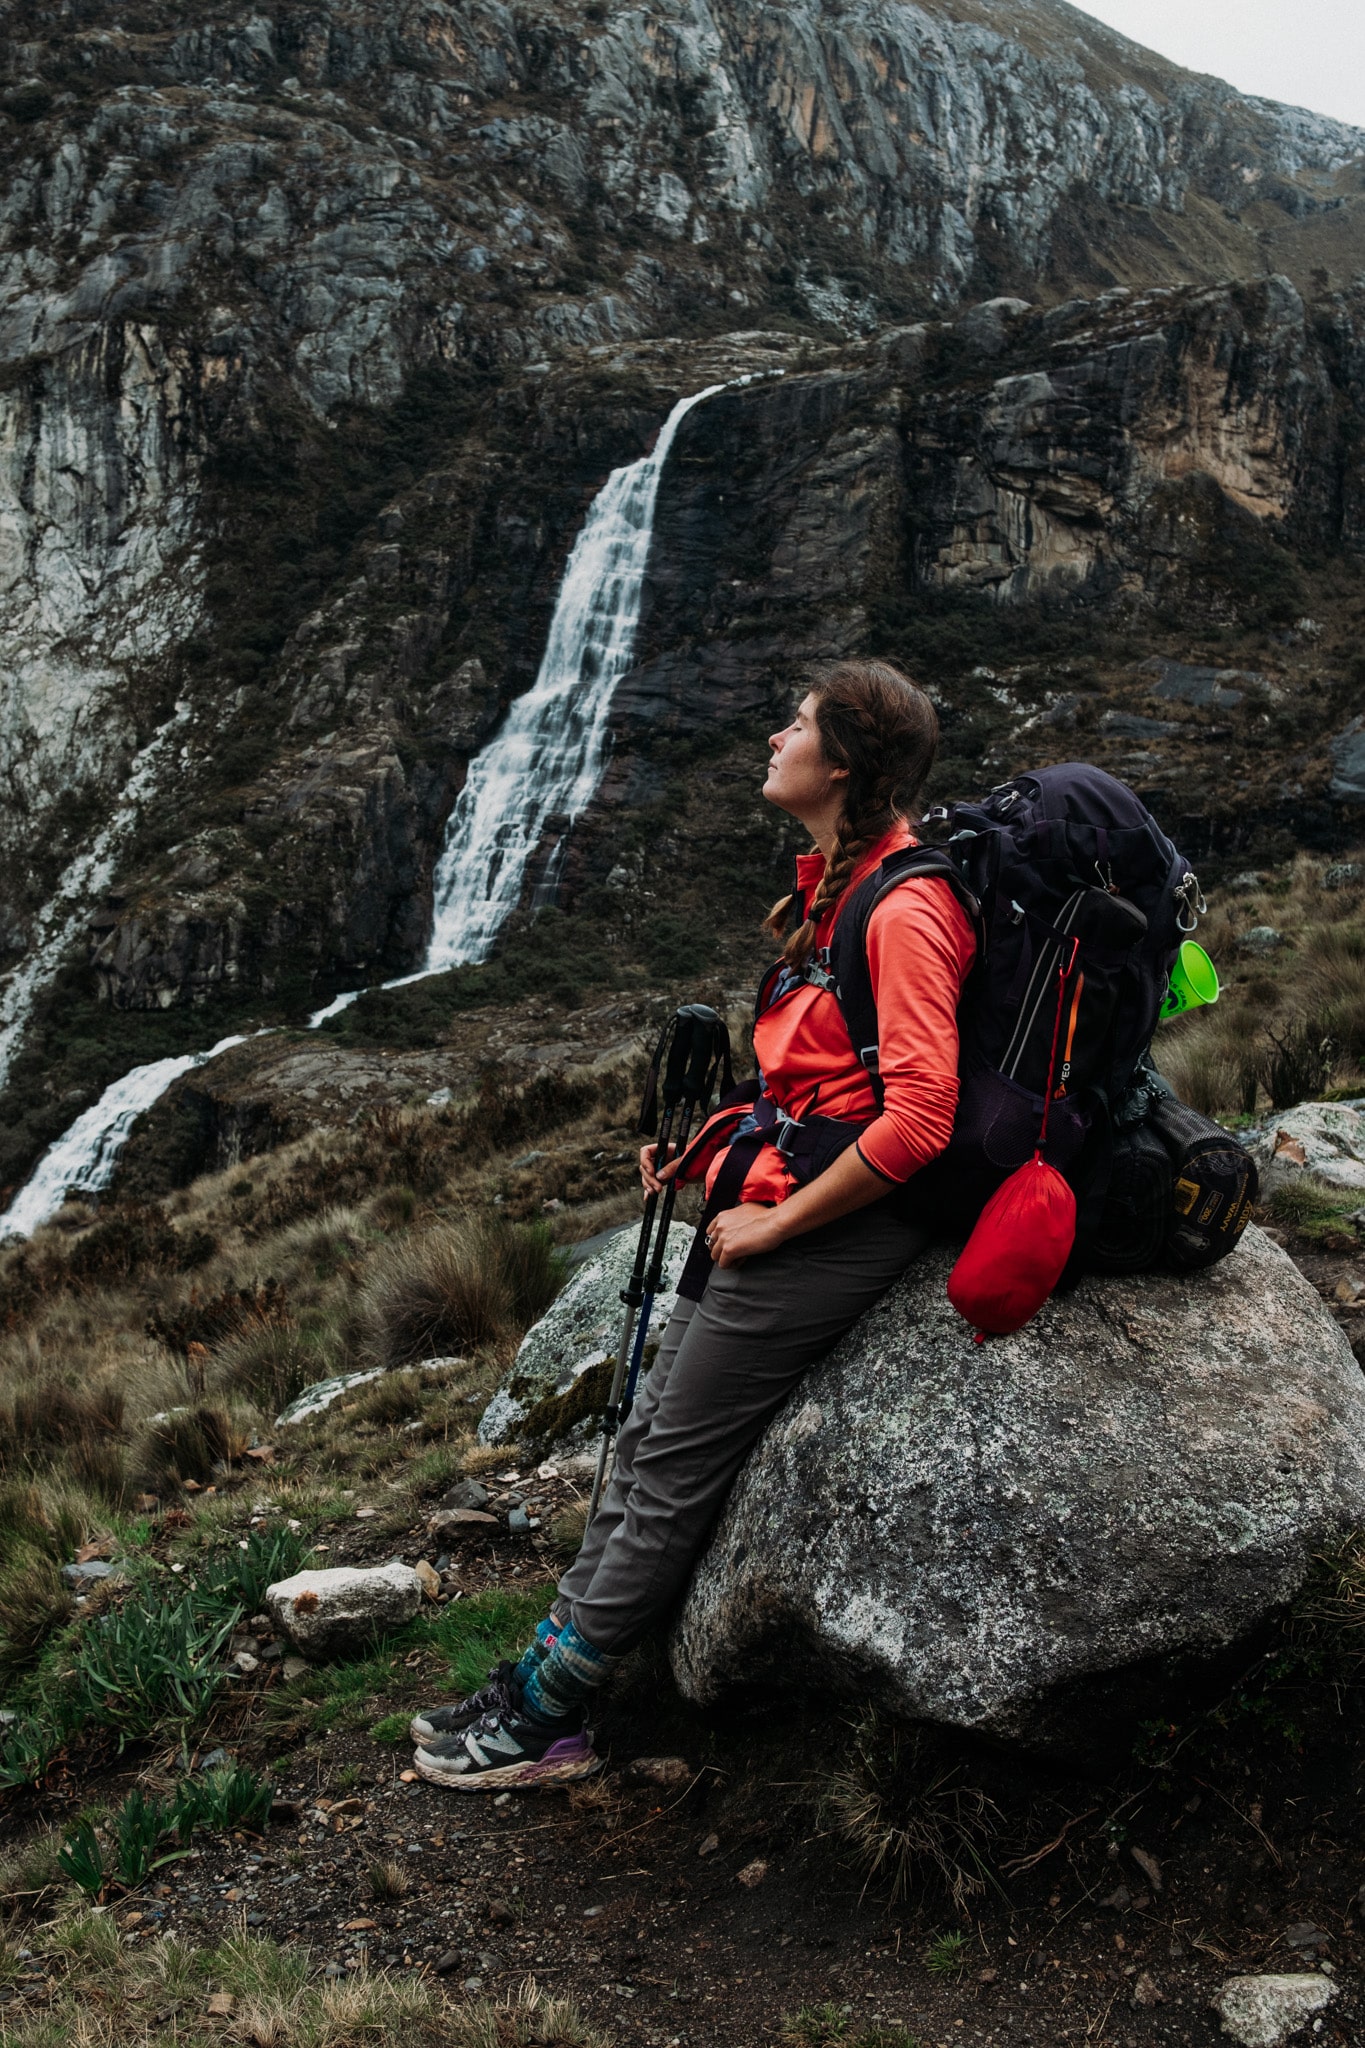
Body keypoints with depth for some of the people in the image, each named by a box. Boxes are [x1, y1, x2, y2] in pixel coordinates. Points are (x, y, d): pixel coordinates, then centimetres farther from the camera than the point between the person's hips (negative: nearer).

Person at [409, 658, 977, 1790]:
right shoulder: (835, 883, 13)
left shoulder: (906, 908, -19)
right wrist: (714, 1137, 8)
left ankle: (545, 1719, 11)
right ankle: (545, 1676, 21)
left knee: (675, 1464, -2)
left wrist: (774, 1221, -18)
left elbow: (920, 1118, -25)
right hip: (780, 1196, 10)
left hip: (839, 1220, -10)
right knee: (653, 1432, 11)